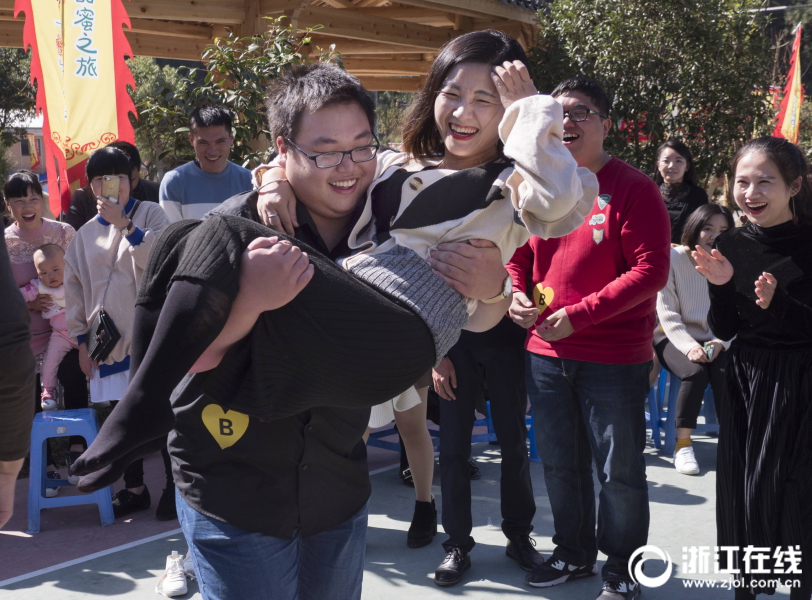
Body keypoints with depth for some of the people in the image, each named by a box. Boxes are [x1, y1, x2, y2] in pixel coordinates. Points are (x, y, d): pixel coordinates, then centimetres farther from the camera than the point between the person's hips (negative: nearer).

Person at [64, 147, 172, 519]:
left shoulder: (151, 214, 2)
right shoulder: (85, 235, 12)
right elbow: (74, 290, 14)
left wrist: (123, 224, -20)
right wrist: (82, 341, 9)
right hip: (110, 339, 4)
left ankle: (174, 487, 11)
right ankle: (134, 489, 21)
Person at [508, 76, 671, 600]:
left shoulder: (633, 188, -10)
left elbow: (651, 270, -17)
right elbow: (520, 255, 17)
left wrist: (579, 315, -22)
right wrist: (517, 294, -5)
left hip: (613, 359, -5)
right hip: (546, 353, 6)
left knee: (619, 470, 6)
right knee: (561, 464, 18)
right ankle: (575, 554, 38)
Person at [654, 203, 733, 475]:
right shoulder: (673, 259, -7)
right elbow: (667, 313, -10)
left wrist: (720, 342, -20)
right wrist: (688, 346, -23)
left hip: (710, 342, 3)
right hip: (673, 339, -2)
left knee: (725, 374, -28)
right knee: (696, 373, -30)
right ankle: (682, 445, -17)